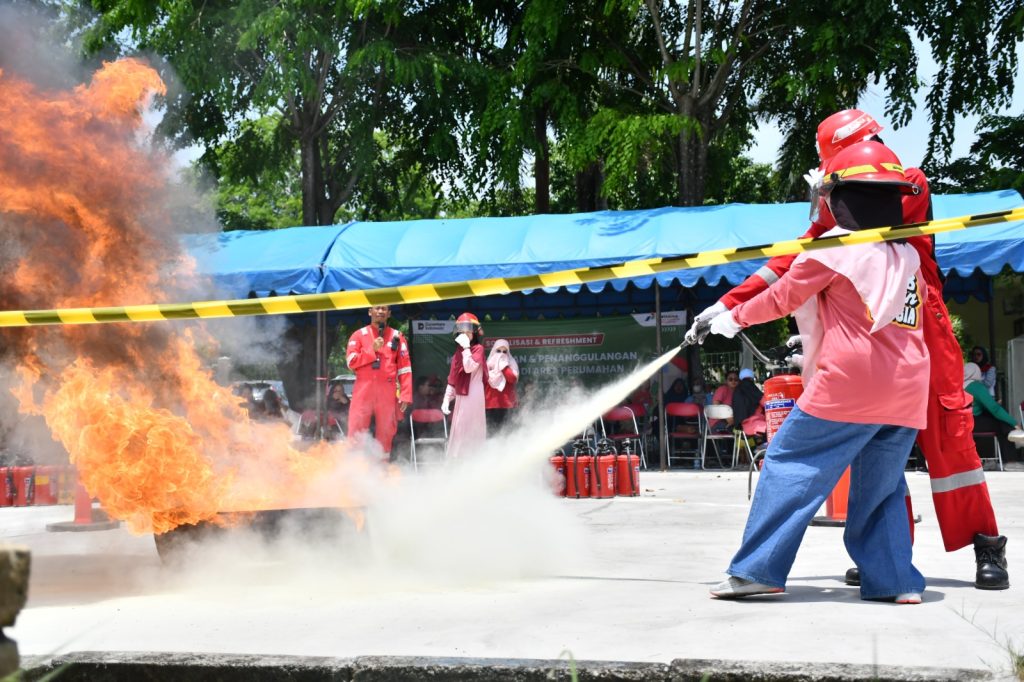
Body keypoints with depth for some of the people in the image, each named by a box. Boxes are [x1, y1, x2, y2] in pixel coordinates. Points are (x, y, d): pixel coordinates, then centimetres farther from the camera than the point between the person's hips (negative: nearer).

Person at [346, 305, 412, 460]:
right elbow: (351, 362, -3)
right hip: (363, 389, -1)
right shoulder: (359, 335, 7)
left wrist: (405, 395, -4)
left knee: (386, 431, 4)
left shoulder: (397, 336, 8)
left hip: (387, 391, 1)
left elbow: (405, 368, 4)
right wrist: (373, 350, -12)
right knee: (356, 430, -5)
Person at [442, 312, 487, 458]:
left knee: (470, 431, -9)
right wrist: (447, 399, 10)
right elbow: (452, 379, 16)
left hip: (473, 397, -8)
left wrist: (466, 347, -14)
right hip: (461, 397, 8)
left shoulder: (478, 348, -4)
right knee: (459, 432, 8)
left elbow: (469, 367, -20)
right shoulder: (458, 352, 16)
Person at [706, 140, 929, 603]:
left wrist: (734, 318, 18)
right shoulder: (908, 256, 16)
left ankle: (758, 569, -5)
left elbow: (783, 297, 3)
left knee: (790, 465, -2)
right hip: (907, 389, 7)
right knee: (881, 487, 16)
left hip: (849, 383, -7)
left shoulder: (835, 244, -3)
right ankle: (895, 580, 10)